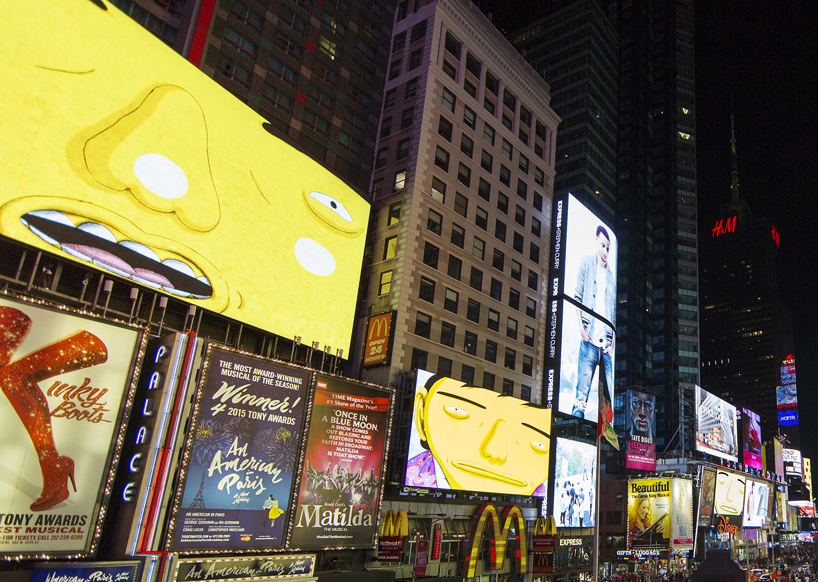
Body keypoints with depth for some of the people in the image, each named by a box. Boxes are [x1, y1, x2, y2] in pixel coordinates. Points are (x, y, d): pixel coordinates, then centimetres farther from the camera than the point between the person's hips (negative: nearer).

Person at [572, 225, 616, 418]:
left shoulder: (612, 277, 18)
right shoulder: (586, 263, 9)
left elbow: (614, 314, 18)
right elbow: (577, 297, 3)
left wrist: (612, 342, 5)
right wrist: (581, 327, -8)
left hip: (606, 345, 4)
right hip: (589, 341, -4)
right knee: (582, 393, -9)